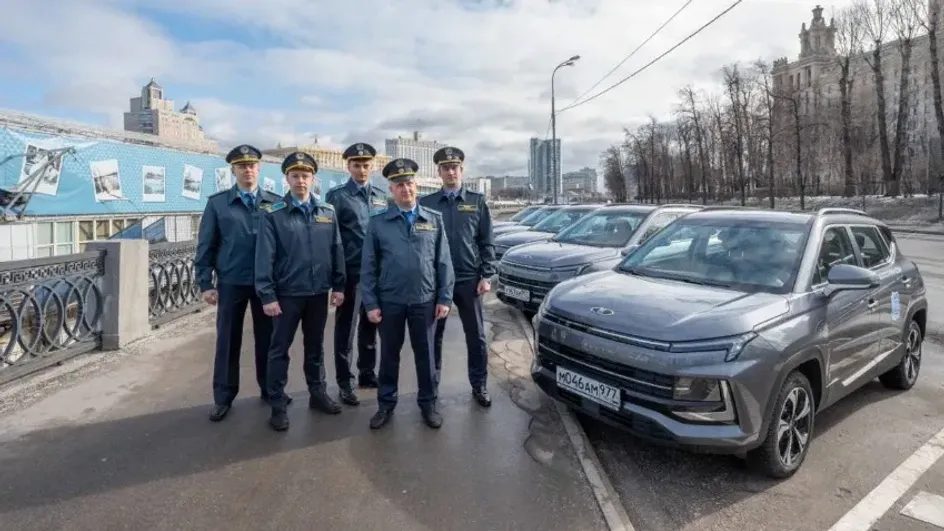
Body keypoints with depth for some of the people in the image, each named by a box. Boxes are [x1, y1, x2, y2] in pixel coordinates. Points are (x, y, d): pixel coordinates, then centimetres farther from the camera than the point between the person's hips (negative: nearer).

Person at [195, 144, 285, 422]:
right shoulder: (217, 203, 2)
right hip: (231, 282, 0)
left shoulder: (276, 203, 3)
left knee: (267, 338, 11)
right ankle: (223, 397, 22)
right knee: (228, 340, 9)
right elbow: (206, 246, 2)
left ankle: (270, 389, 27)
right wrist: (205, 283, -3)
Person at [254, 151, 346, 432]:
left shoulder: (327, 212, 3)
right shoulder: (274, 215, -6)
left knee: (315, 346, 16)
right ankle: (278, 405, 18)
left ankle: (317, 393, 31)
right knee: (280, 349, 6)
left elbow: (336, 251, 5)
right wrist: (267, 295, -12)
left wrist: (338, 286, 3)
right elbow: (264, 258, -9)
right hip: (287, 293, -3)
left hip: (318, 292, 3)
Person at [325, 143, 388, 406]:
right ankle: (344, 382, 15)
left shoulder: (382, 196, 11)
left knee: (370, 325, 15)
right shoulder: (336, 195, -3)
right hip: (350, 272, -4)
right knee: (346, 327, 4)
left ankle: (367, 373, 29)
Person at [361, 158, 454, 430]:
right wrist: (370, 303, -4)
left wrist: (444, 298, -3)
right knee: (389, 354, 13)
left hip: (424, 300, 0)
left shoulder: (434, 220, 3)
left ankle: (428, 403, 28)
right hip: (390, 301, 0)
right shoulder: (377, 222, 0)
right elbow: (368, 266, 0)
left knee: (425, 354, 11)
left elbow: (444, 262, 2)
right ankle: (386, 404, 30)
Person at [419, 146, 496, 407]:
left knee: (476, 336, 8)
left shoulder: (477, 201, 5)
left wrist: (486, 276, -4)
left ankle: (479, 386, 22)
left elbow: (486, 242, 3)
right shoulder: (426, 203, 4)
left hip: (469, 279, 0)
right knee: (433, 336, 9)